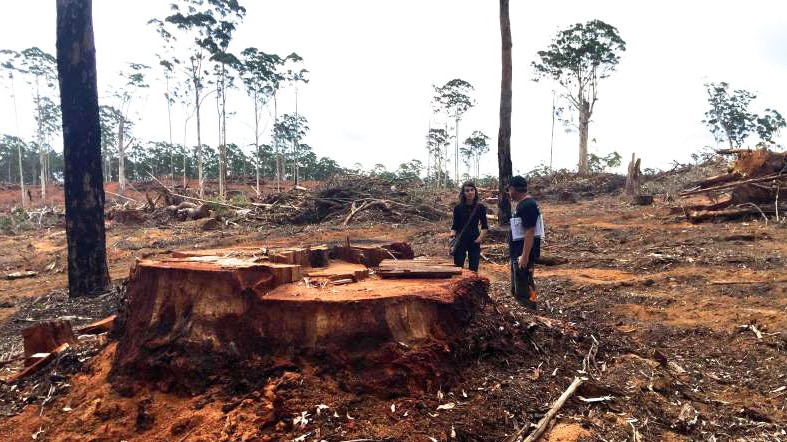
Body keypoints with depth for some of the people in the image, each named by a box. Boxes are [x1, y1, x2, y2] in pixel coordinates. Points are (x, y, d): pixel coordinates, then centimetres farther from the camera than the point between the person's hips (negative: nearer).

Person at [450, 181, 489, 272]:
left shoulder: (480, 207, -1)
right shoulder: (458, 208, -3)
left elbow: (484, 226, 7)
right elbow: (454, 226, 1)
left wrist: (480, 237, -7)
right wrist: (452, 234, -18)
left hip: (474, 242, 1)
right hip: (460, 241, -1)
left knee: (473, 269, 6)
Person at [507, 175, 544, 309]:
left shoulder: (528, 205, -19)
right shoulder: (521, 204, 13)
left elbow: (530, 232, -24)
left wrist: (525, 256, -25)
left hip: (523, 254, -11)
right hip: (517, 253, 11)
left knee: (524, 292, -5)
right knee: (516, 290, 18)